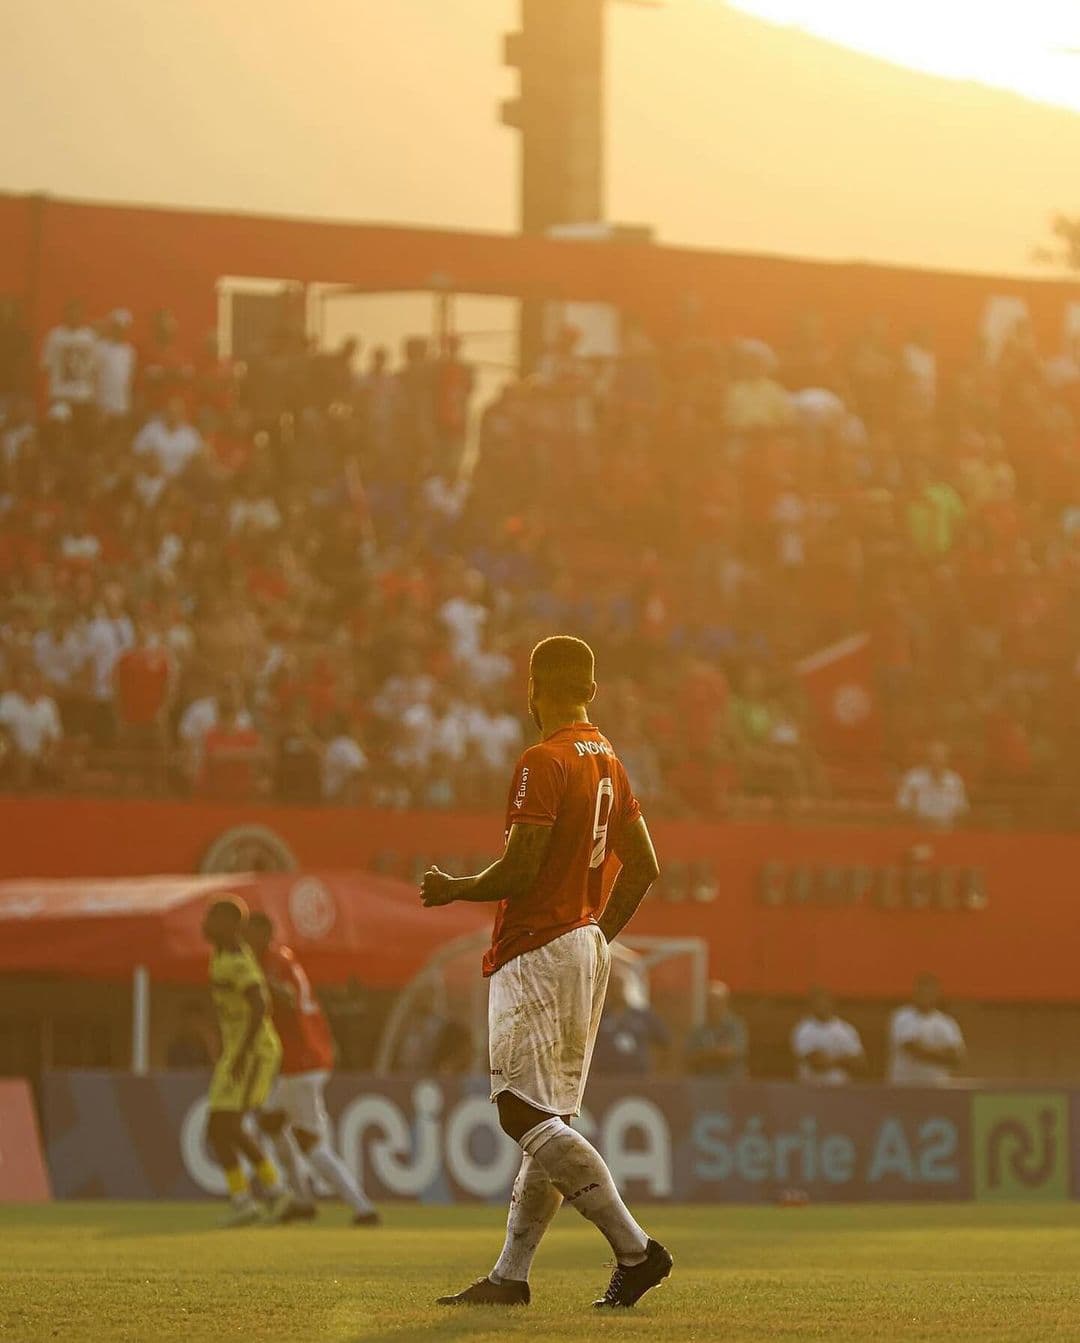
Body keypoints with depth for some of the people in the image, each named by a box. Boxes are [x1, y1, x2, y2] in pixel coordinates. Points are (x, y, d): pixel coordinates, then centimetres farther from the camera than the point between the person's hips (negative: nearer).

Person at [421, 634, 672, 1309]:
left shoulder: (544, 763, -15)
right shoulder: (608, 761, 13)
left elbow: (518, 873, -20)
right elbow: (644, 866, 16)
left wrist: (453, 890, -3)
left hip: (538, 955, -10)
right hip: (587, 951, 10)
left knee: (528, 1115, -13)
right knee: (549, 1118, 10)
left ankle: (636, 1248, -19)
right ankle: (511, 1277, 13)